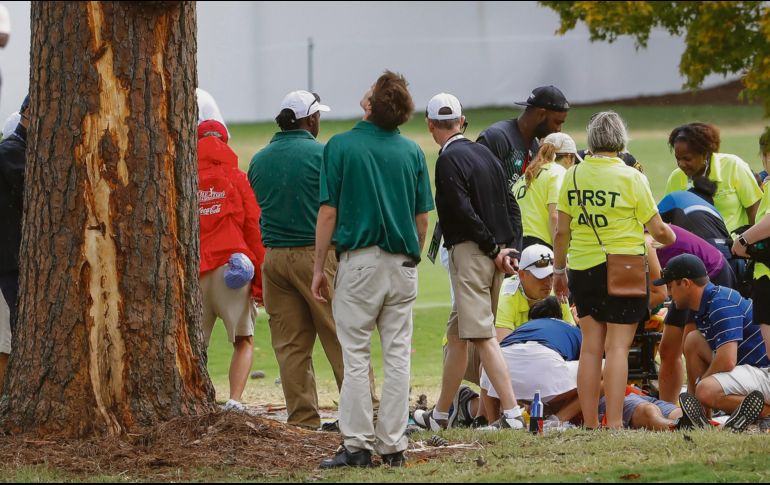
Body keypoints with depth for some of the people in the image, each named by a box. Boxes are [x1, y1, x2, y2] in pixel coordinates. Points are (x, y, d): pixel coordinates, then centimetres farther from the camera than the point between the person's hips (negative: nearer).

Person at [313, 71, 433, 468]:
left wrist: (318, 268, -1)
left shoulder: (341, 146, -6)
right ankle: (393, 445, 6)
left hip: (359, 260, -3)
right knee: (397, 357, 6)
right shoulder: (412, 151, 5)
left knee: (356, 357, 0)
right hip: (403, 264, 3)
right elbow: (423, 218, 8)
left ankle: (357, 445, -3)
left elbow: (328, 213, -7)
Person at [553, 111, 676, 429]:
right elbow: (657, 230, -4)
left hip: (583, 269, 4)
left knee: (590, 346, 9)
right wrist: (671, 238, 18)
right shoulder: (631, 177, -9)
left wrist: (558, 271, 19)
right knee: (617, 347, -4)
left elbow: (562, 231, 7)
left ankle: (590, 424, 9)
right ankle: (614, 424, -9)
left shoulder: (572, 176, 2)